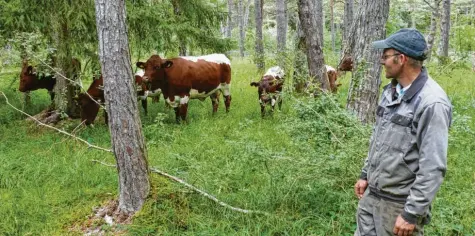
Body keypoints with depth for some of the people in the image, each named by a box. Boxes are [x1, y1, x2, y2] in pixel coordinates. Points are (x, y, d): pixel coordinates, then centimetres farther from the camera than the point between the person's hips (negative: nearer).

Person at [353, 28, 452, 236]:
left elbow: (433, 168, -23)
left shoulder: (432, 103, -22)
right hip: (371, 193, 8)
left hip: (400, 203, -8)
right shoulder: (391, 91, 5)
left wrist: (412, 213, -21)